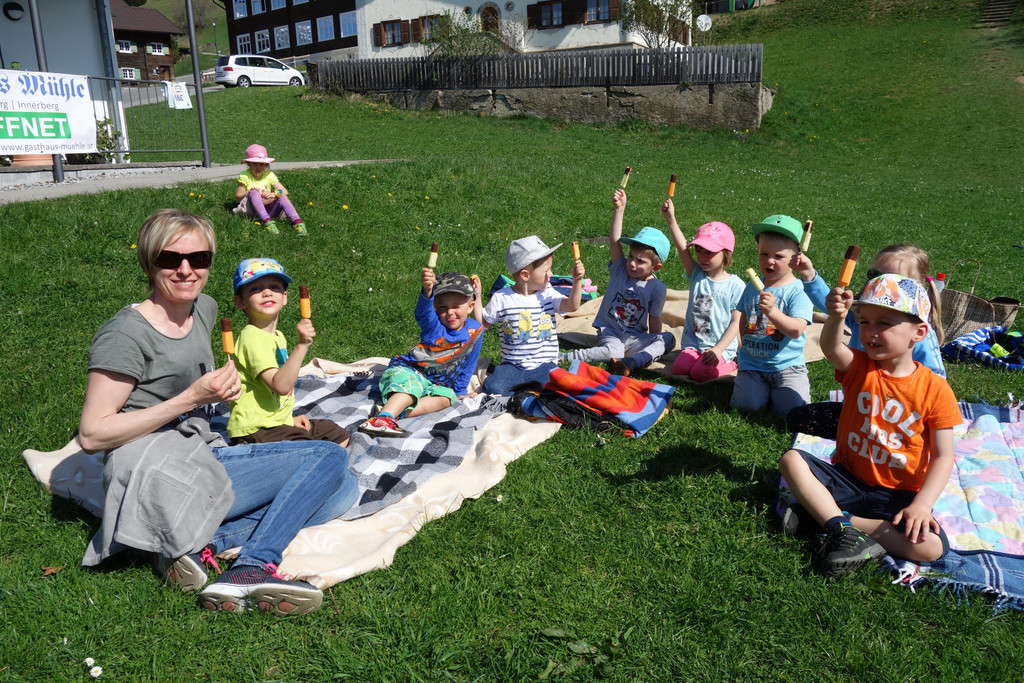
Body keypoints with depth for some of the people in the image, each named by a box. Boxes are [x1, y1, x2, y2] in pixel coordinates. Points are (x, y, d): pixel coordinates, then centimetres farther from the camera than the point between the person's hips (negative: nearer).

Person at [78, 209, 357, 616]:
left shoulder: (204, 308, 10)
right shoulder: (126, 333, -13)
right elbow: (92, 434, -15)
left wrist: (224, 383, 5)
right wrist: (191, 398, -19)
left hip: (206, 454, 8)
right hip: (162, 480, -8)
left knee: (342, 489, -4)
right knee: (329, 458, -15)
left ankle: (200, 544, -13)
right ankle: (252, 570, -21)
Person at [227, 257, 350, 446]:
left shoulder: (278, 337, 13)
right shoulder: (253, 338, -18)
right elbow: (280, 386, -31)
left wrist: (290, 418, 16)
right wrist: (302, 345, -35)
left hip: (279, 422, 10)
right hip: (256, 430, -10)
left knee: (341, 436, 16)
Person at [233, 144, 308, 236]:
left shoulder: (269, 175, 7)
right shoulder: (245, 176, 0)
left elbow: (285, 191, -1)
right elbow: (238, 196, 0)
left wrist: (273, 194, -20)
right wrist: (248, 193, -19)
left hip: (268, 209, 2)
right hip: (252, 210, -2)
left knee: (282, 196, -23)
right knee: (254, 192, -30)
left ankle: (297, 222, -42)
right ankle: (267, 222, -48)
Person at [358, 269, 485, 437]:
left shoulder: (475, 330, 3)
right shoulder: (433, 324, -8)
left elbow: (468, 364, 14)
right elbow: (423, 311, -33)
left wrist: (460, 390, 14)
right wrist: (427, 290, -55)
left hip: (435, 384, 4)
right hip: (407, 371, -4)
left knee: (446, 396, -29)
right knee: (410, 385, -37)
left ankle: (397, 412, -44)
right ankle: (383, 417, -61)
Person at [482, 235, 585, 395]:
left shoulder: (548, 294, 2)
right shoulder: (501, 298, -3)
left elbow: (571, 306, -12)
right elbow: (482, 325, 5)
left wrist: (577, 281, -24)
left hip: (544, 364, 1)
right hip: (512, 366, -1)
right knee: (492, 387, -26)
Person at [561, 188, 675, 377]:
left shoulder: (657, 288, -2)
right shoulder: (620, 270, -2)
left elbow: (654, 320, 3)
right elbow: (614, 240, -16)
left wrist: (655, 345, -2)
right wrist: (619, 209, -25)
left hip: (636, 338, 2)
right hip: (610, 333, -2)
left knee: (668, 339, -23)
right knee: (612, 352, -34)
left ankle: (631, 363, -44)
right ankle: (561, 358, -30)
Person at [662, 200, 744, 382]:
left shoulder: (735, 285, -6)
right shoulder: (697, 275, 3)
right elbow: (682, 248, -13)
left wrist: (718, 349, -17)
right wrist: (670, 218, -26)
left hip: (721, 346, -3)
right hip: (692, 343, 3)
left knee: (699, 373, -23)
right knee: (678, 369, -21)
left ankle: (731, 364, 4)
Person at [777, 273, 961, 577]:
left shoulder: (934, 389, -9)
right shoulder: (859, 368, -4)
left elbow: (943, 456, -9)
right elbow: (831, 348, -30)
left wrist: (922, 504, -23)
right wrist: (836, 317, -53)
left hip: (898, 493, -1)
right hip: (847, 478, 1)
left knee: (931, 546, -26)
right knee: (791, 460, -19)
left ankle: (821, 512, -18)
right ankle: (844, 527, -26)